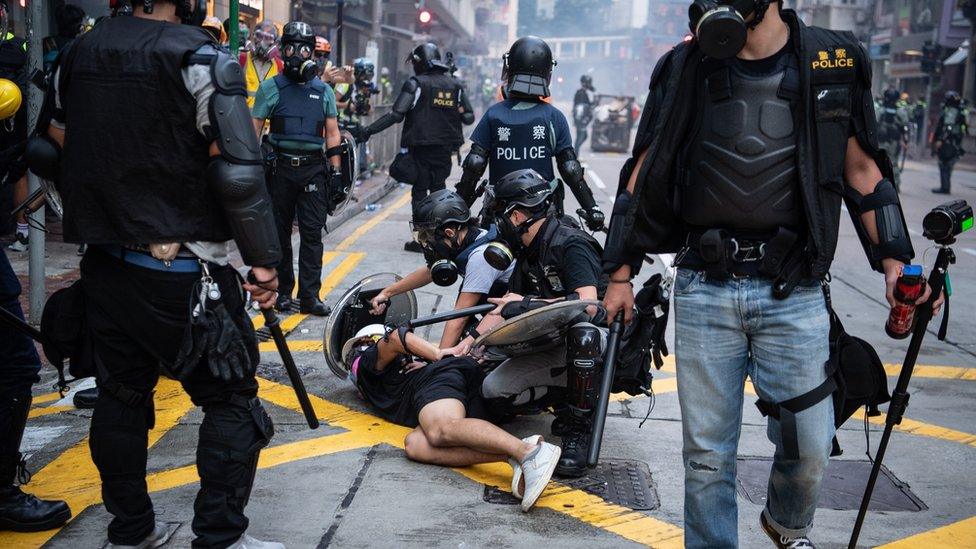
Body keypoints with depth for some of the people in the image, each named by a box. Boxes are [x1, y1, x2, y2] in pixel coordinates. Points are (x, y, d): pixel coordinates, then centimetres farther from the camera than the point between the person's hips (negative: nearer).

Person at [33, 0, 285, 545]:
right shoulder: (201, 59, -13)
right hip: (181, 275, -7)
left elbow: (51, 155, 16)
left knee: (122, 397, 16)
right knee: (232, 400, 5)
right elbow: (238, 173, -17)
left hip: (105, 268, 7)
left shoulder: (79, 55, 8)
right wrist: (266, 261, -10)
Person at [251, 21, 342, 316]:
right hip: (280, 167, -1)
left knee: (312, 234, -2)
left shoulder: (323, 90, 10)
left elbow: (332, 132, 12)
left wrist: (336, 170, 6)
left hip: (314, 169, 1)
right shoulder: (270, 88, 4)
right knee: (279, 233, 6)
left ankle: (309, 296, -1)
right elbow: (254, 128, 3)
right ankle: (283, 290, 16)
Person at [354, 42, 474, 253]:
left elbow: (396, 115, -17)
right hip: (444, 148, 4)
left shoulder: (416, 83, -10)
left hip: (420, 146, -4)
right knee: (439, 189, 13)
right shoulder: (454, 85, 6)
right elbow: (469, 117, 7)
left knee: (420, 191, 2)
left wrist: (368, 131, -15)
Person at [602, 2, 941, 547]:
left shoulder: (836, 61, 3)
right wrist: (621, 274, 7)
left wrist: (894, 264, 3)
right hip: (704, 291, 0)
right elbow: (644, 176, 8)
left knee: (809, 447, 5)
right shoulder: (684, 67, 4)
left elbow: (861, 170, 11)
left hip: (794, 293, 0)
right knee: (707, 454, 5)